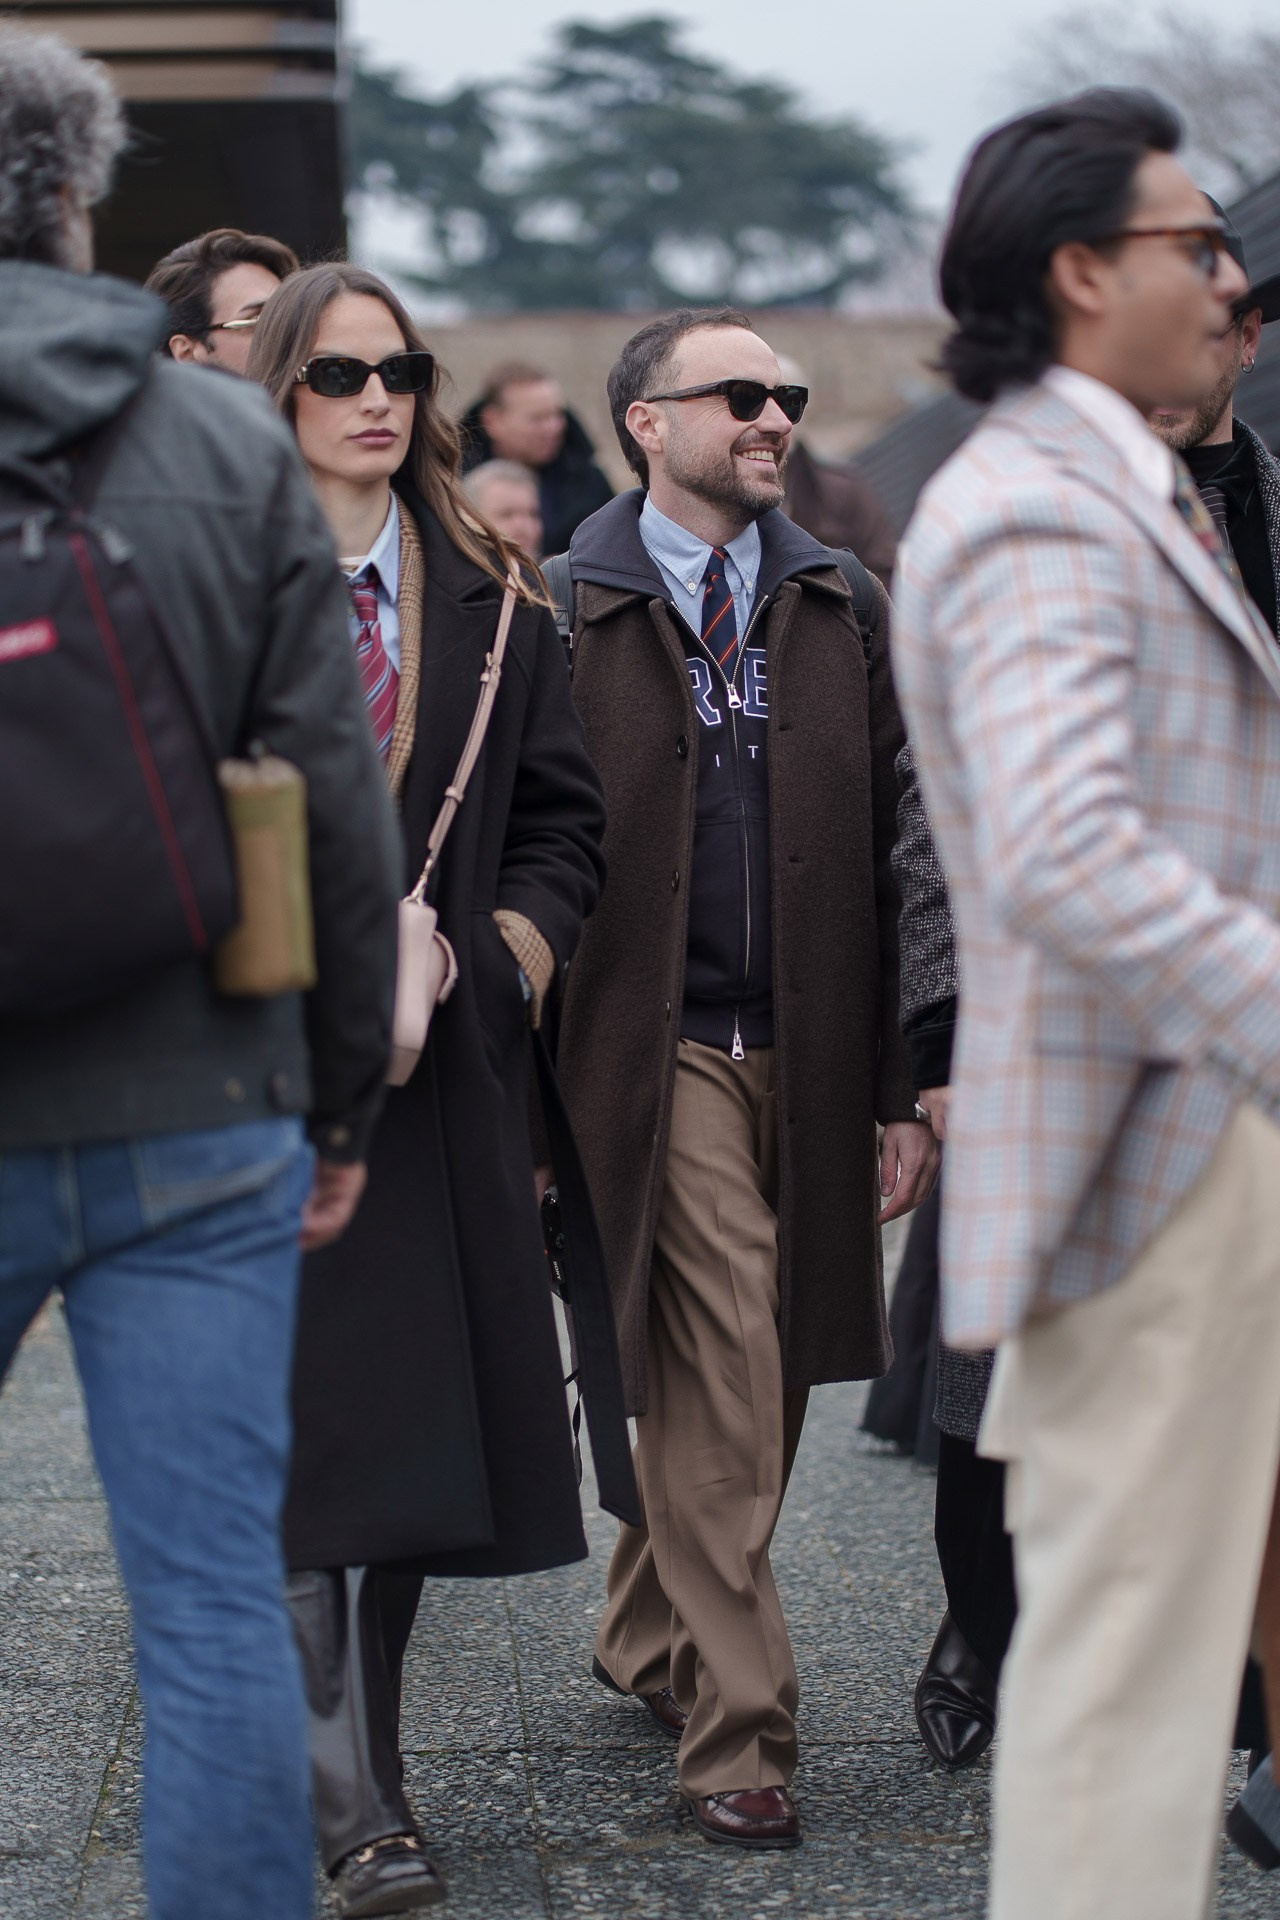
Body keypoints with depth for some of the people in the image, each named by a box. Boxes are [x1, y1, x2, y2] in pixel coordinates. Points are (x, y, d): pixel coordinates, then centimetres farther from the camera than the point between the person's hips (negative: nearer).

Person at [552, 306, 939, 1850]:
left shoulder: (841, 605, 12)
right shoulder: (567, 611, -2)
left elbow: (887, 856, 11)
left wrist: (899, 1087, 6)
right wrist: (532, 1085, -9)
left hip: (809, 1052, 5)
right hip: (660, 1045, -5)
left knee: (755, 1384, 12)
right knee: (722, 1389, -9)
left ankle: (646, 1642, 34)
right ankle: (736, 1727, -1)